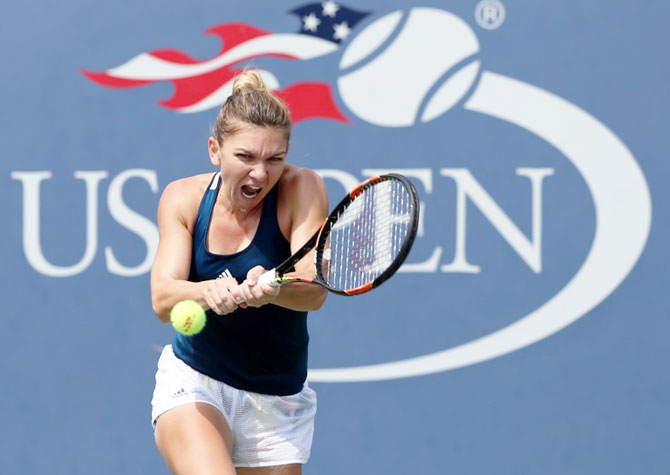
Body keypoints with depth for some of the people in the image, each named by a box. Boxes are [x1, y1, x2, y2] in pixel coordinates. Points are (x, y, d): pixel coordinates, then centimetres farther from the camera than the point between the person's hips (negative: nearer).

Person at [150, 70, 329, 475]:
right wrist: (208, 291, -40)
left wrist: (271, 289, -47)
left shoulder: (301, 189, -13)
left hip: (278, 401, 1)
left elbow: (314, 290, -24)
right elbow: (163, 298, -17)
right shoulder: (184, 198, -6)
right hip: (192, 381, -1)